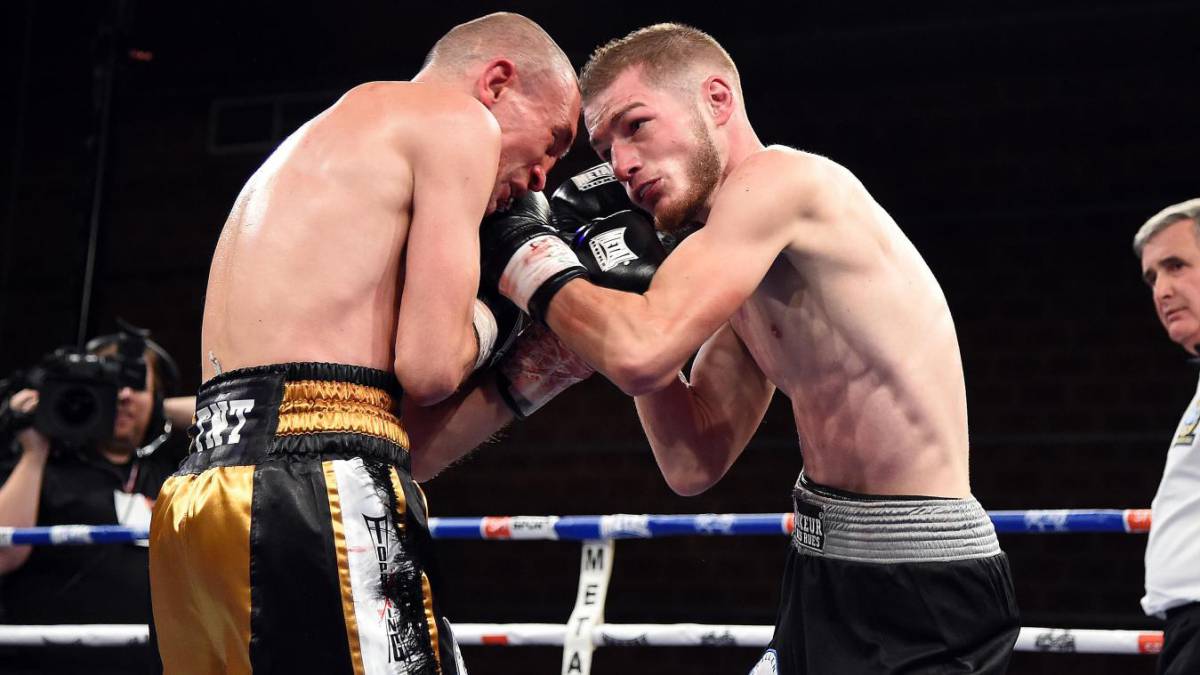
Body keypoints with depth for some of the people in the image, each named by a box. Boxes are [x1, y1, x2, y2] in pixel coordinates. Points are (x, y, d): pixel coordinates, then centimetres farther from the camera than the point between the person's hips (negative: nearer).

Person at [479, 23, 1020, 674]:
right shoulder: (749, 275, 14)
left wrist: (529, 256, -6)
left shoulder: (779, 178, -13)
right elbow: (692, 464, 10)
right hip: (837, 579, 9)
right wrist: (624, 281, 8)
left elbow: (641, 353, -23)